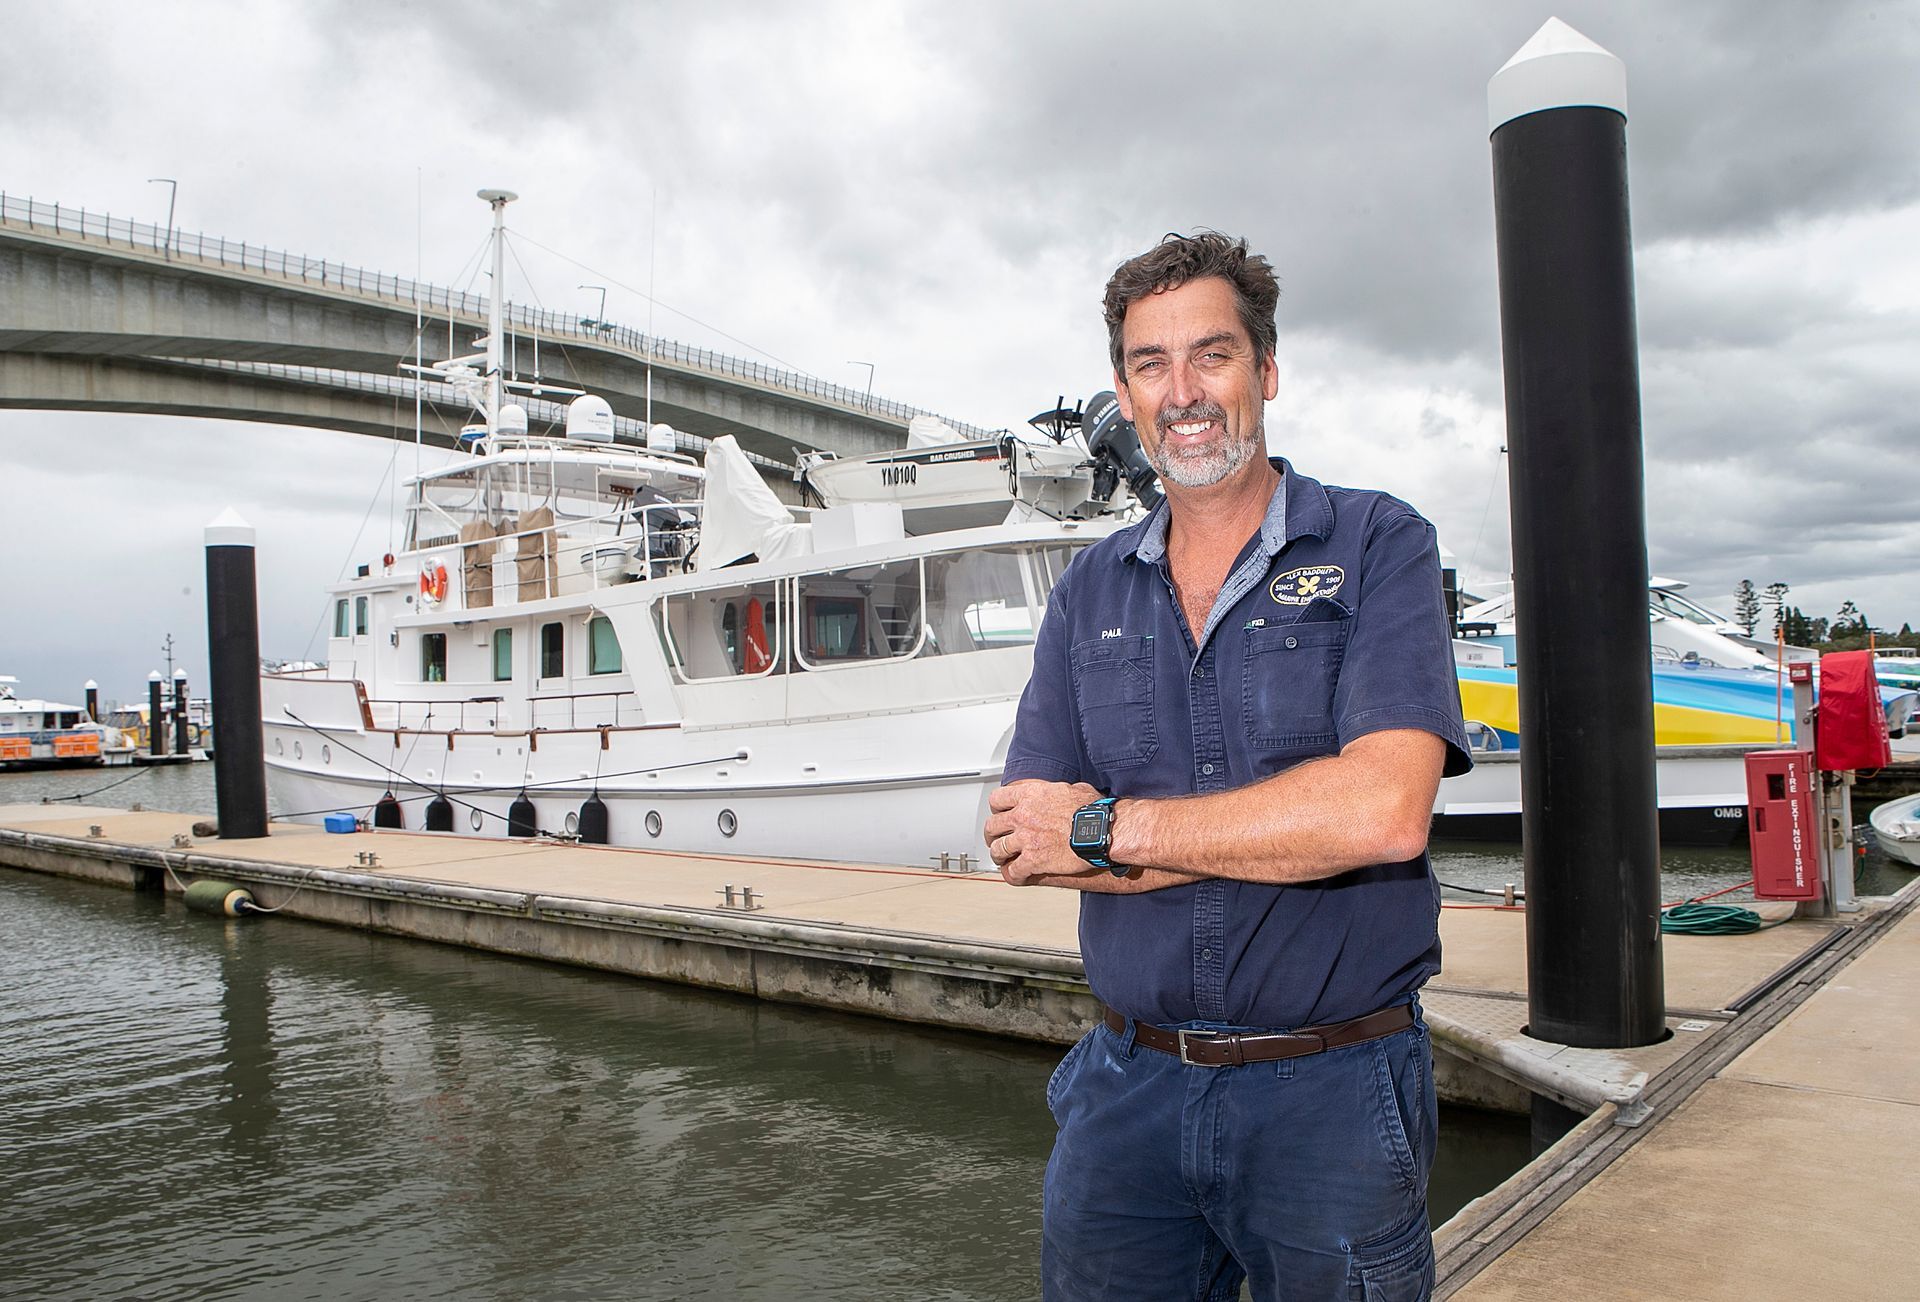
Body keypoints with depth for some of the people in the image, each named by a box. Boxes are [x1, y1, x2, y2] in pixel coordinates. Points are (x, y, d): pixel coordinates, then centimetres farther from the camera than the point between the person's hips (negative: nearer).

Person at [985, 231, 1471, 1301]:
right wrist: (1281, 833, -14)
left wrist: (1107, 828, -13)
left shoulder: (1377, 548, -5)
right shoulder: (1090, 593, 6)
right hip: (1129, 1089, 3)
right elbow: (1026, 843, -2)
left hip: (1331, 1093, -3)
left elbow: (1384, 810, -20)